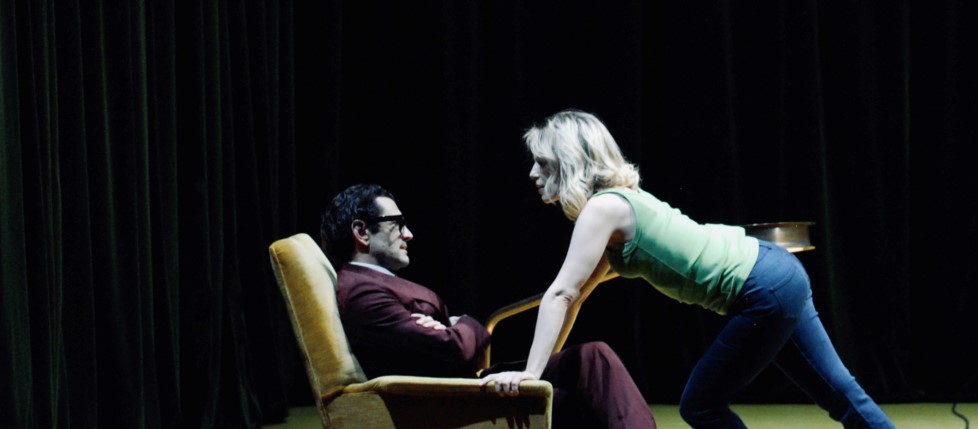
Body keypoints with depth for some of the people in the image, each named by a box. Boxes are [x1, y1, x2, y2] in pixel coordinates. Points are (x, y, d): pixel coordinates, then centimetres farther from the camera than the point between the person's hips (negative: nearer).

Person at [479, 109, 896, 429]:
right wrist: (548, 361, 22)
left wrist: (530, 373, -18)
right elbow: (573, 293, 19)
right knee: (839, 392, 13)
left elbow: (560, 294, -19)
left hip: (766, 291, -9)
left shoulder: (603, 208, -15)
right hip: (775, 273, 9)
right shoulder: (614, 201, 14)